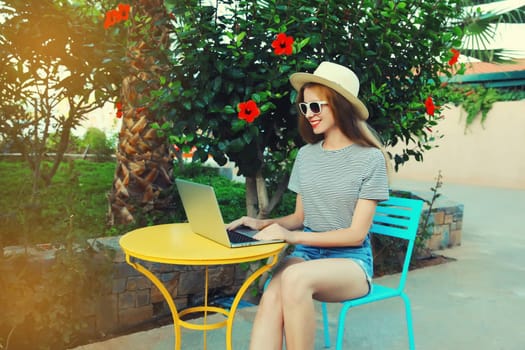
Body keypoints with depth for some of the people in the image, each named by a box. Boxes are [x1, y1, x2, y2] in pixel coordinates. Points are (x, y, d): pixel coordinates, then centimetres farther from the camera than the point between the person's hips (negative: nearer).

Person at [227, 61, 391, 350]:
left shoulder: (370, 159, -8)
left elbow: (357, 234, -11)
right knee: (271, 298, -30)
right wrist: (264, 224, -5)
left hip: (351, 260, -3)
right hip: (308, 253, 4)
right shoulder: (306, 155, 7)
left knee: (295, 278, -36)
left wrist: (294, 236, -20)